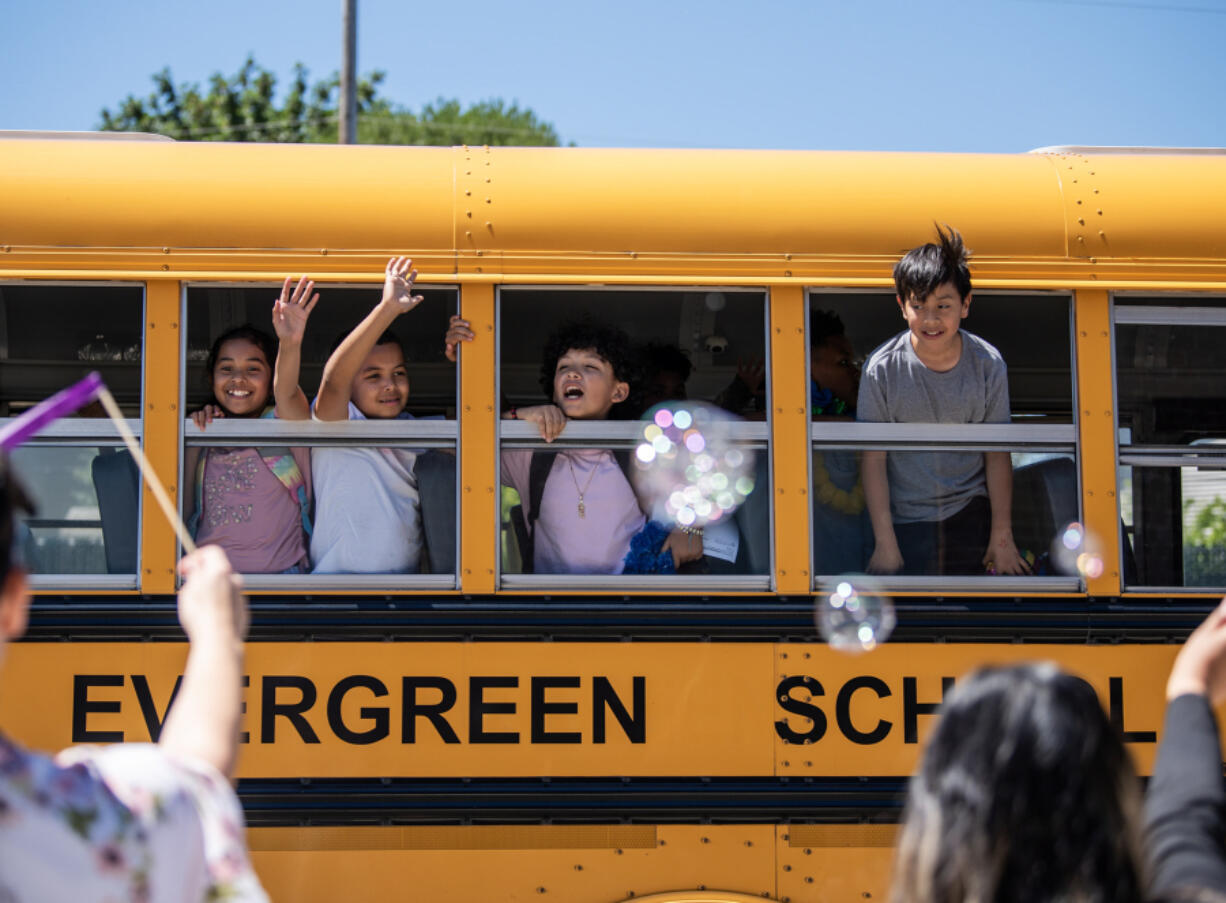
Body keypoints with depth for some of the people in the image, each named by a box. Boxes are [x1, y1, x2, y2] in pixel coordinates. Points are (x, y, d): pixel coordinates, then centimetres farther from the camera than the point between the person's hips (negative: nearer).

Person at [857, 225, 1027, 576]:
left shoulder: (988, 364, -9)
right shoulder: (882, 370, -14)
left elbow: (997, 455, -1)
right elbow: (873, 459, -9)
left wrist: (1003, 538, 0)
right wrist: (885, 544, -10)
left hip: (971, 515, 1)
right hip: (904, 519, -1)